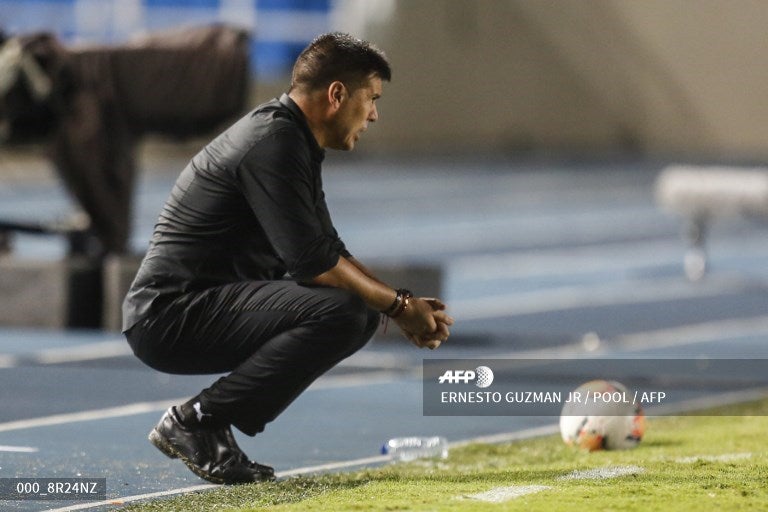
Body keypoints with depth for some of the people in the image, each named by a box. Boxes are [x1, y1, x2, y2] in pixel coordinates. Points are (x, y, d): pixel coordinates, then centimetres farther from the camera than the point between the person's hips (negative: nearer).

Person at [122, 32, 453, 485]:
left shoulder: (297, 143, 15)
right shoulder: (273, 142, -17)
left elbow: (331, 254, 21)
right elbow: (311, 262, -21)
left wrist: (399, 303, 8)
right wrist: (397, 305, -11)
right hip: (169, 315, -10)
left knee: (362, 313, 11)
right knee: (340, 311, -24)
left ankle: (208, 427, 6)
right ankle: (196, 422, -14)